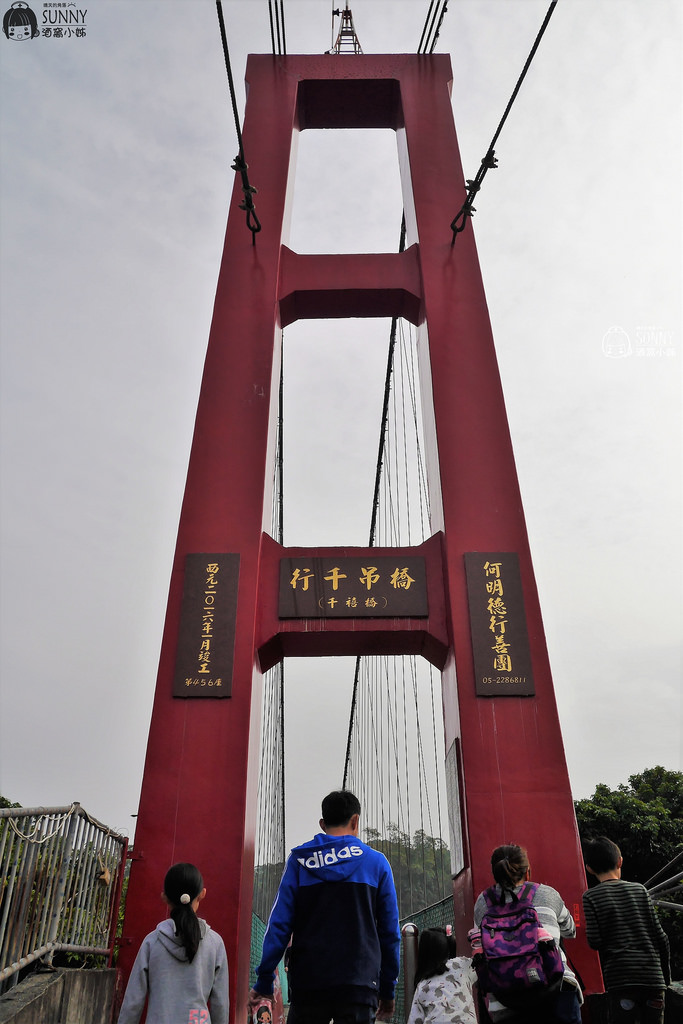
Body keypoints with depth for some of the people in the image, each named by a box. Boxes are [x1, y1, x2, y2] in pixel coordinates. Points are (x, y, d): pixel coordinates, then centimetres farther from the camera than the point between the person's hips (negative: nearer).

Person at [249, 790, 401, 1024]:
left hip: (307, 981, 1)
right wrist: (387, 990, 13)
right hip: (358, 984, -1)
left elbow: (279, 924, -2)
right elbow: (390, 932, 4)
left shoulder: (299, 860, 3)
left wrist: (263, 980, 3)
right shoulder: (376, 862, 3)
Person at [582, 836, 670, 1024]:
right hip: (652, 975, 3)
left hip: (620, 978, -3)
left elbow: (594, 942, -9)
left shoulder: (591, 896, -4)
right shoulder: (639, 889, 5)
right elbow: (660, 936, 6)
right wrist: (665, 971, 18)